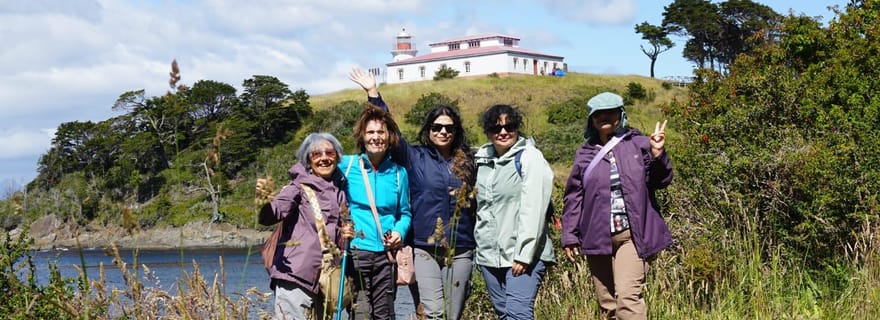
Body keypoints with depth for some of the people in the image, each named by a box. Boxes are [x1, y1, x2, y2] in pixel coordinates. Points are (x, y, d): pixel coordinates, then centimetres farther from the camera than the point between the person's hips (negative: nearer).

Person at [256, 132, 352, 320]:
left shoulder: (339, 190, 13)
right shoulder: (299, 187, -3)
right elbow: (269, 217, -18)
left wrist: (344, 235, 4)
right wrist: (266, 201, -40)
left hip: (327, 277, 6)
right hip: (296, 275, -6)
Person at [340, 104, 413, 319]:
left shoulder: (398, 173, 10)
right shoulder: (346, 165, 1)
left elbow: (405, 213, 18)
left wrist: (400, 231, -1)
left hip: (385, 255, 3)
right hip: (355, 252, -3)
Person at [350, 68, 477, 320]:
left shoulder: (465, 162, 10)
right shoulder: (416, 158, 5)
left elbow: (476, 203, 16)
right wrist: (373, 93, -6)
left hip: (460, 251, 2)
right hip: (425, 249, -2)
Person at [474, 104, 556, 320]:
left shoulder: (530, 158, -6)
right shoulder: (483, 159, 15)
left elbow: (533, 210, -14)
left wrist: (523, 255, -18)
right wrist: (480, 250, 17)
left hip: (523, 255, -7)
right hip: (489, 255, 7)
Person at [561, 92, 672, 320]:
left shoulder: (638, 144, 2)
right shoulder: (585, 154, 10)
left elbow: (660, 181, 3)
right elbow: (574, 197, 13)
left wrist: (657, 156, -15)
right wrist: (569, 235, 9)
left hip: (631, 235, -4)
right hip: (597, 238, 4)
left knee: (628, 296, -17)